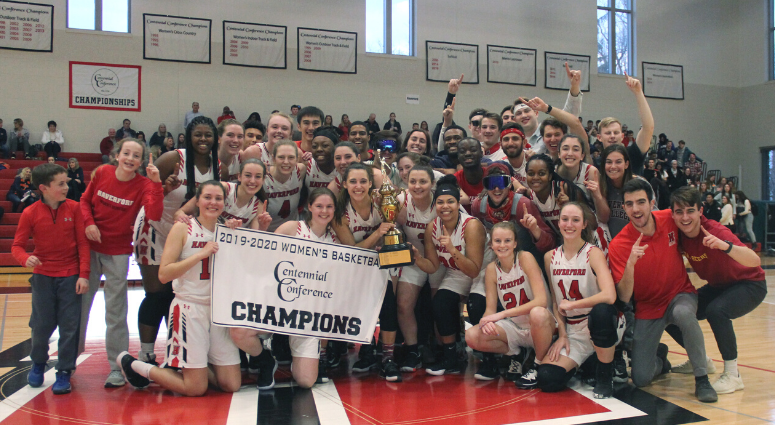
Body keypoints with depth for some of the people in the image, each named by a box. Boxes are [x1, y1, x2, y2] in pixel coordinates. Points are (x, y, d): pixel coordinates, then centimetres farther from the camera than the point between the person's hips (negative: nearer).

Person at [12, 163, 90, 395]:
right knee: (41, 325, 8)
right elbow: (17, 245, 0)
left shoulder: (73, 208, -5)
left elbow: (83, 243, -3)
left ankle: (64, 372, 14)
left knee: (69, 326, 0)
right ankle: (38, 363, 35)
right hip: (42, 276, 0)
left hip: (70, 276, 0)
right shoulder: (30, 213, -6)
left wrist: (83, 274, -8)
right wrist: (26, 259, -22)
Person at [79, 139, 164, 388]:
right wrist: (88, 223, -9)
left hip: (118, 253, -3)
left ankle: (117, 368, 14)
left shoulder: (143, 185, -11)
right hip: (90, 247, 3)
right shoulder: (102, 173, -4)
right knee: (79, 304, 12)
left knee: (115, 312, 3)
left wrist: (156, 183, -33)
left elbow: (154, 215, -27)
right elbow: (85, 201, 8)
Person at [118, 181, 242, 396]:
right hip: (190, 309, -5)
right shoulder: (183, 229, -5)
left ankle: (193, 365, 28)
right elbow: (164, 274, -13)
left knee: (232, 385, 3)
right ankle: (133, 364, 19)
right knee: (196, 389, -1)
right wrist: (201, 253, -19)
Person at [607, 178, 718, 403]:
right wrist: (630, 264, -38)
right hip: (648, 309, 0)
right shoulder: (618, 245, -19)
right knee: (641, 378, -7)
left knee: (683, 313, -37)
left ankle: (702, 379, -17)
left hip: (680, 295, 1)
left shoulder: (670, 219, -12)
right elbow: (624, 297, -23)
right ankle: (659, 356, 28)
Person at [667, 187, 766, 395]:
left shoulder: (714, 231, -32)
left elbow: (755, 261, -43)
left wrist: (725, 246, -59)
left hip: (749, 284, -7)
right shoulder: (679, 234, -15)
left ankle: (732, 375, -17)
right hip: (718, 286, 7)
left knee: (716, 310, -35)